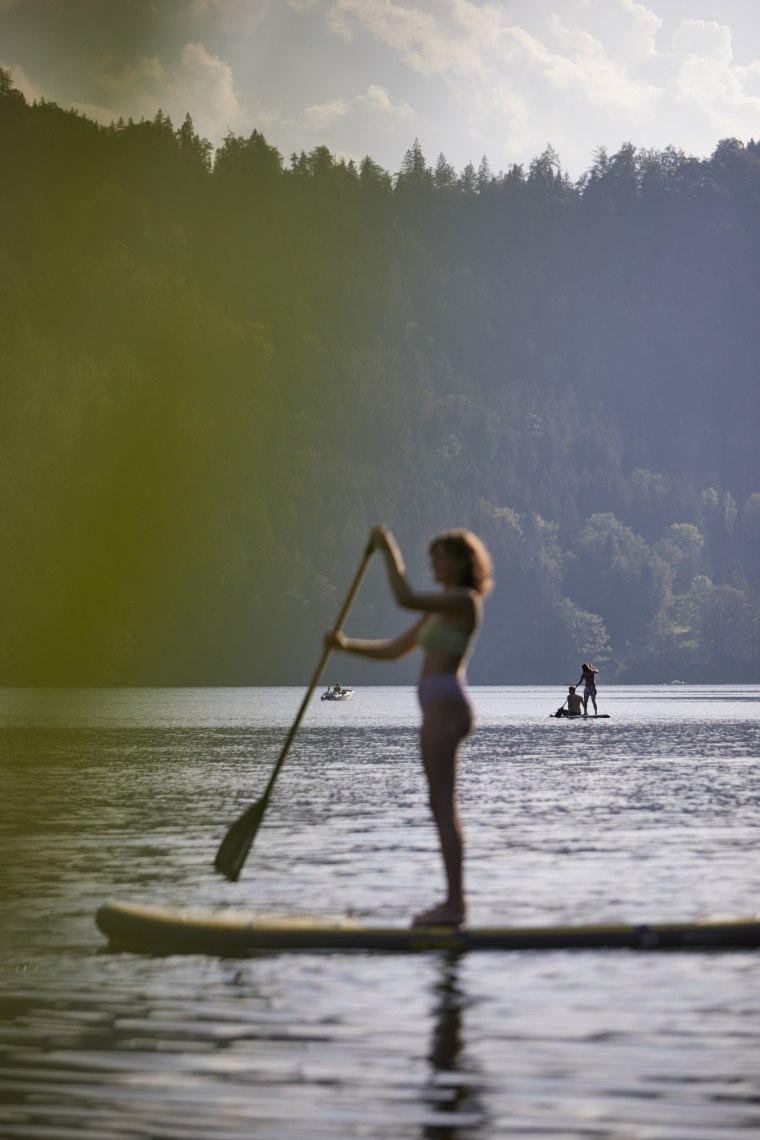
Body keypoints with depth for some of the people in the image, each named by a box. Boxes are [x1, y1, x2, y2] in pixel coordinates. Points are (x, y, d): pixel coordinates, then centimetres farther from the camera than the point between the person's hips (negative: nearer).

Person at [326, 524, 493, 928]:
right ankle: (453, 901, 14)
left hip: (445, 705, -11)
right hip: (438, 708, 11)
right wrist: (346, 644, 8)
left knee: (443, 806, -12)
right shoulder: (441, 609, 22)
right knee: (442, 808, 11)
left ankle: (454, 902, -13)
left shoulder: (465, 600, -8)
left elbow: (406, 599, -23)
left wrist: (389, 551, -13)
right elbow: (392, 650, 22)